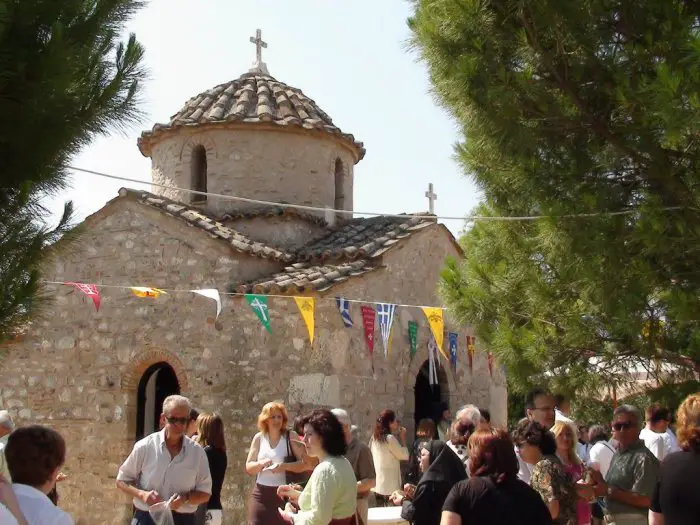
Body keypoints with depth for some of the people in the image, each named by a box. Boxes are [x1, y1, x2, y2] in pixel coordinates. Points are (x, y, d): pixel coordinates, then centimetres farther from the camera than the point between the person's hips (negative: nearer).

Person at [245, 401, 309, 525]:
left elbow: (305, 463, -6)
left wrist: (285, 466, -22)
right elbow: (248, 467, 9)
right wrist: (261, 463, -12)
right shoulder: (259, 438, 7)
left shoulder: (291, 436, -2)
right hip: (261, 495, 3)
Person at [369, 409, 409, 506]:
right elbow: (405, 456, -8)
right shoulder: (389, 438, -14)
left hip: (377, 485, 8)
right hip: (389, 486, -8)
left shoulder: (374, 438, 10)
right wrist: (403, 438, 2)